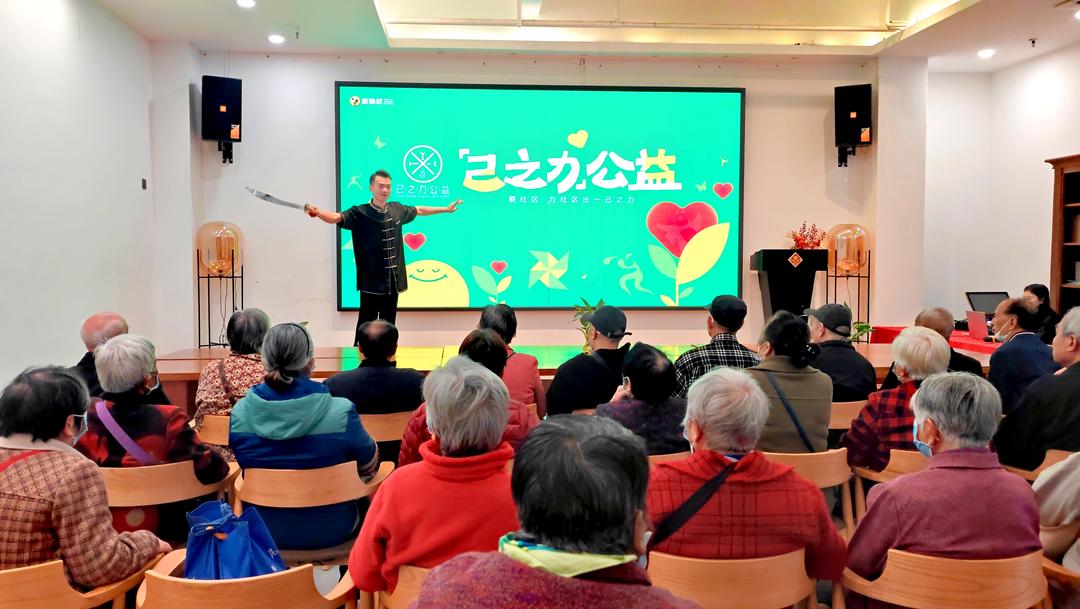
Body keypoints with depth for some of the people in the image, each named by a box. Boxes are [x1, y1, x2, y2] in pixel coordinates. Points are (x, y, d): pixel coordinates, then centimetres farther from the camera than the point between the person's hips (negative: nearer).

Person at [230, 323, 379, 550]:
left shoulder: (239, 413, -14)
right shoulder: (341, 412, -23)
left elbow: (246, 464, 4)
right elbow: (370, 466, -6)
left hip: (263, 532, 3)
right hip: (328, 532, -3)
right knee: (363, 501, 30)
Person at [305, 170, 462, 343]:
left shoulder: (397, 209, 9)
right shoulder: (360, 213, -9)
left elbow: (418, 210, 26)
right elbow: (336, 217, -24)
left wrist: (445, 209, 36)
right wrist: (317, 212, -45)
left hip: (393, 281, 6)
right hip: (371, 282, -5)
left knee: (388, 324, 13)